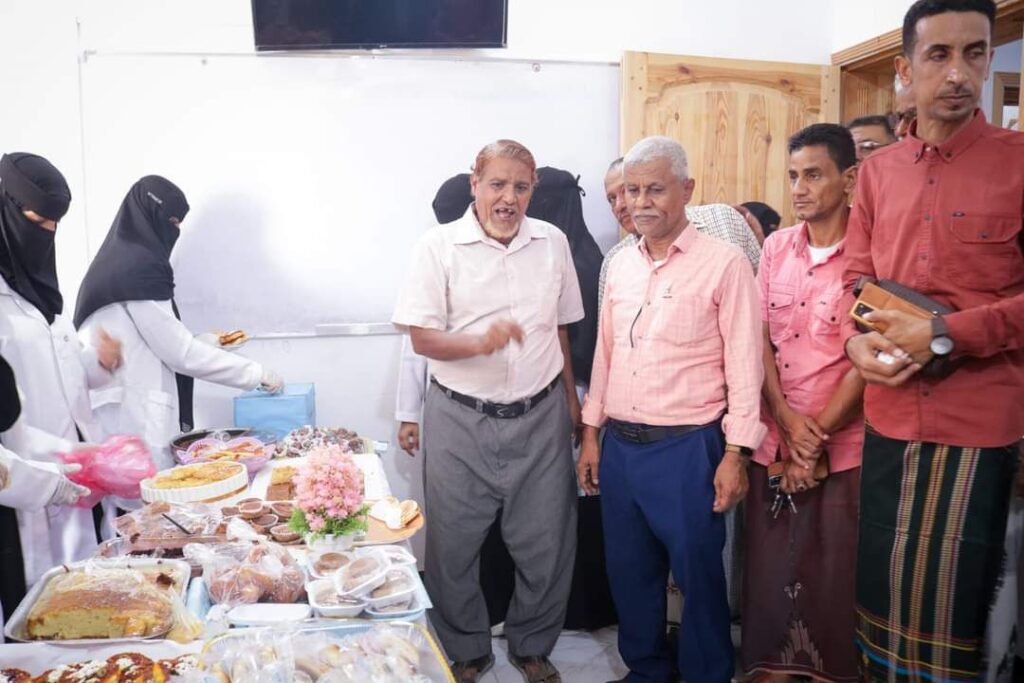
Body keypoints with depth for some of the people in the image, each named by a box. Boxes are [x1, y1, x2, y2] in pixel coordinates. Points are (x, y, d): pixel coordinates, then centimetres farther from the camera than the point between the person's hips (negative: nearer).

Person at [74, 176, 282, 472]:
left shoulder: (116, 261, 14)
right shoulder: (139, 267, -13)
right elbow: (180, 353, -13)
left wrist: (208, 342, 18)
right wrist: (257, 373, -8)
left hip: (117, 412, 9)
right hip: (133, 420, -9)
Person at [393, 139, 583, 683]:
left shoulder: (553, 242, 5)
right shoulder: (440, 245, -6)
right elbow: (421, 337, -9)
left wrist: (570, 396, 15)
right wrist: (482, 341, -26)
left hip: (540, 418, 3)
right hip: (461, 420, -2)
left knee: (546, 544, 10)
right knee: (454, 546, 9)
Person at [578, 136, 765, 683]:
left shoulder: (724, 264, -9)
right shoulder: (620, 266, 9)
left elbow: (744, 365, -9)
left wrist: (735, 454, -11)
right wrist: (591, 434, 12)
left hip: (687, 448, -5)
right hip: (620, 446, 6)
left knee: (697, 573, 7)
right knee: (629, 570, 17)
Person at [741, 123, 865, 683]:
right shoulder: (776, 246, 7)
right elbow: (758, 340, 5)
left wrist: (817, 439, -9)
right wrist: (787, 420, -7)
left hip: (843, 446, -4)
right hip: (773, 440, 4)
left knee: (835, 571, 7)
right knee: (769, 564, 11)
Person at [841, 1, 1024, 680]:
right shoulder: (877, 170, 8)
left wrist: (941, 334, -18)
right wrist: (857, 340, -7)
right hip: (889, 417, 4)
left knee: (956, 596, 9)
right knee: (884, 583, 16)